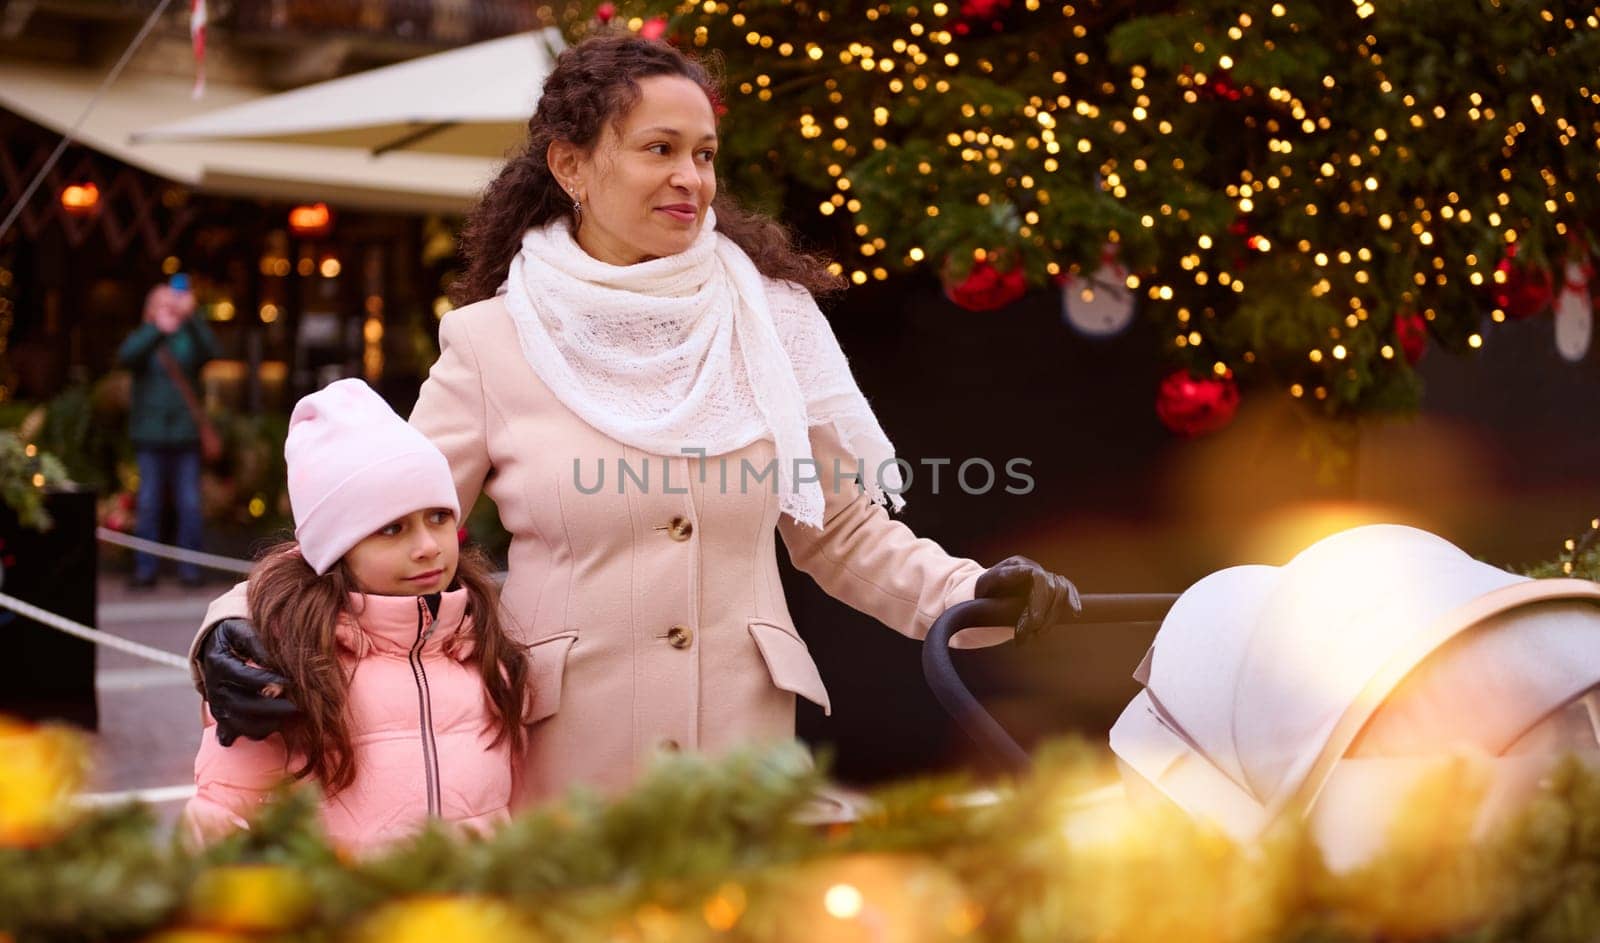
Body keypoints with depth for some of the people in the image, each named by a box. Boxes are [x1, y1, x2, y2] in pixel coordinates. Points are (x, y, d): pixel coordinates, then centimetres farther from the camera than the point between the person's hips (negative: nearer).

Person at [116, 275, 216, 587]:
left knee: (189, 504, 0)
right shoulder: (142, 338, 7)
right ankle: (145, 568, 4)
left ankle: (189, 568, 6)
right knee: (148, 503, -1)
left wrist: (190, 318, -27)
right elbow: (125, 356, -14)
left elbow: (209, 351, -13)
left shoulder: (188, 338, 8)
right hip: (150, 435, 0)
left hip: (185, 433, 0)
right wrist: (158, 329, -29)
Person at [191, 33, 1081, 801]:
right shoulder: (493, 345, -4)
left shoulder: (766, 319, 2)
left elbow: (842, 528, 10)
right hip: (563, 766, -2)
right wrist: (241, 627, -15)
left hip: (743, 753, 2)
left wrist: (965, 593, -5)